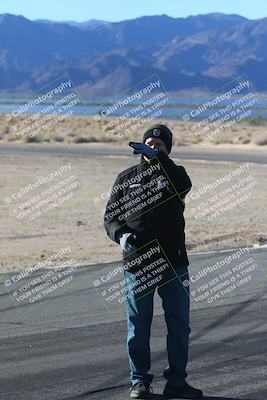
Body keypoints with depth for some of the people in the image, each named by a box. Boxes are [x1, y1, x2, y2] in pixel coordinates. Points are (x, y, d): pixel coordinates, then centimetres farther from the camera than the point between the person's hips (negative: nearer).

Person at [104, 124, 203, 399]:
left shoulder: (173, 173, 7)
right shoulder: (126, 178, 10)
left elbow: (184, 185, -19)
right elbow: (110, 215, 7)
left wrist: (157, 157, -28)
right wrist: (121, 235, -14)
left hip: (174, 262, 0)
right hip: (137, 263, 0)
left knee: (179, 325, 4)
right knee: (138, 327, 4)